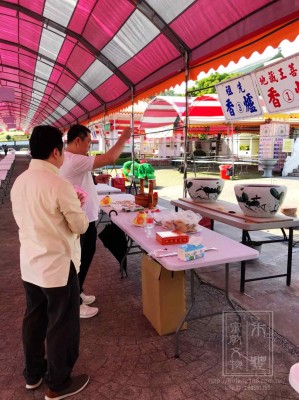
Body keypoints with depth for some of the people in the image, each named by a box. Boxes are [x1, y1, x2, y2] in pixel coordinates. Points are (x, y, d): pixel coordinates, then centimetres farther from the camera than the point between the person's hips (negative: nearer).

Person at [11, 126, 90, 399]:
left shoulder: (19, 182, 0)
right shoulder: (59, 185, -22)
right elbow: (81, 226, -16)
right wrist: (76, 206, 4)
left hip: (30, 264, 8)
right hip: (58, 266, -7)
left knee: (34, 319, 23)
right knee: (62, 325, 11)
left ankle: (33, 374, 42)